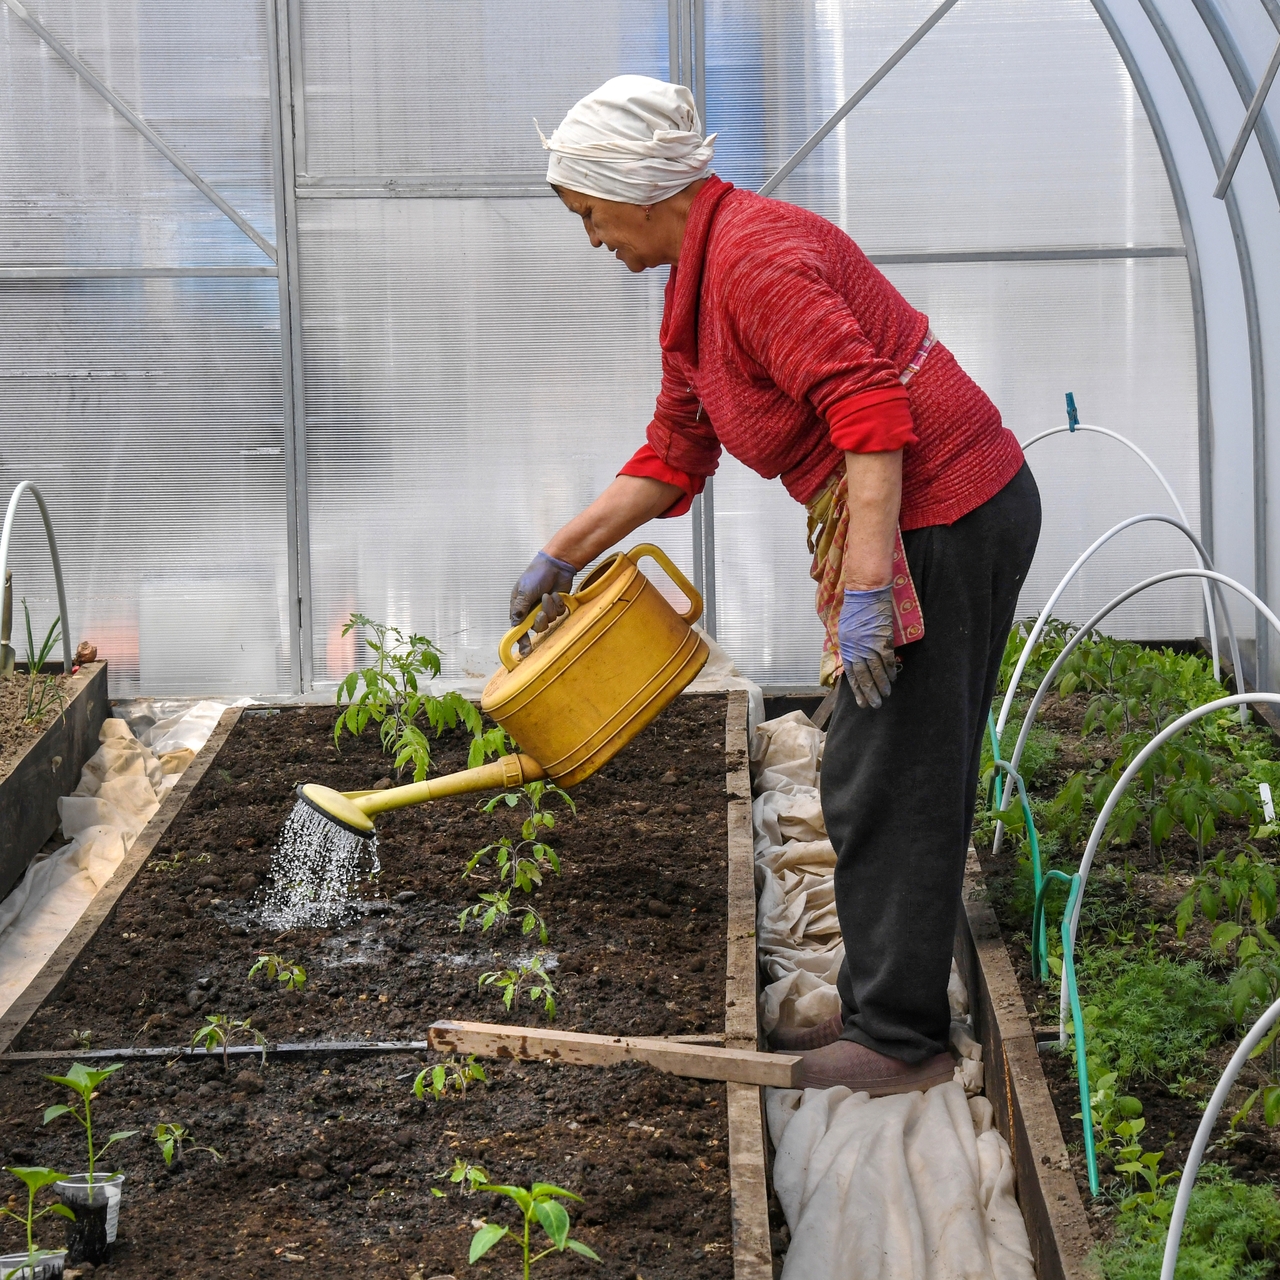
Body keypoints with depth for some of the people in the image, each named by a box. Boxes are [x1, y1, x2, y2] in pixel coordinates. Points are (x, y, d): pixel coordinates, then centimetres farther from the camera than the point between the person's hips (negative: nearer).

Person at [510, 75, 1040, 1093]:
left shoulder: (756, 257, -19)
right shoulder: (698, 284, 14)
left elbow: (871, 411, -27)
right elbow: (672, 455, 22)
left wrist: (865, 588, -31)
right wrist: (563, 557, 22)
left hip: (942, 519, -10)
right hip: (938, 516, 10)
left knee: (885, 784, -3)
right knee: (904, 778, 17)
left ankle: (900, 1041, 8)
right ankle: (885, 1009, 28)